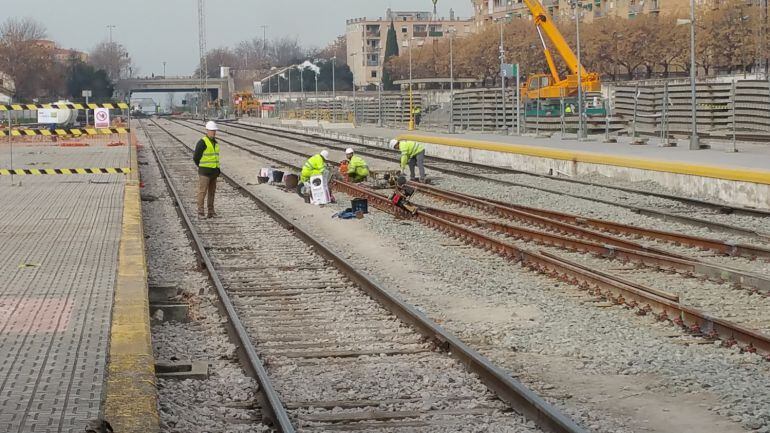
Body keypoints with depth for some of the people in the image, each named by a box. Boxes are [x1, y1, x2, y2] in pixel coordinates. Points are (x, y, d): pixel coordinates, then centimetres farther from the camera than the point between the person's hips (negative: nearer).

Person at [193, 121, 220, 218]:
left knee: (212, 191, 9)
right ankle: (200, 212, -3)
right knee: (202, 191, -6)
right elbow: (196, 157, -9)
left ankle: (211, 211, 14)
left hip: (214, 172, 7)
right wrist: (202, 168, 1)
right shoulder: (202, 142, -12)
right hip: (204, 172, -7)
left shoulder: (215, 143, 13)